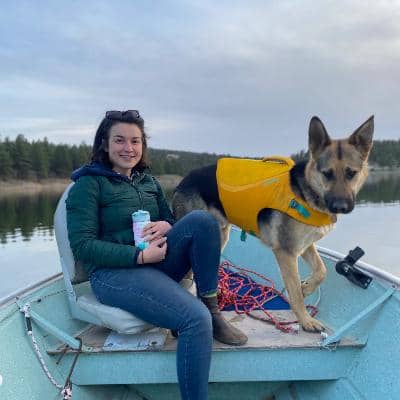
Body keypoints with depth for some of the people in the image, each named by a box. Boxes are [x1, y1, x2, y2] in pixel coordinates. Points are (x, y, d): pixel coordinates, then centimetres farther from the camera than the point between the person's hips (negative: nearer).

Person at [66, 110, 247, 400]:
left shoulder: (148, 181, 15)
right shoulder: (89, 183, -4)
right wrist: (139, 256, -20)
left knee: (201, 219, -20)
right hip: (112, 272, -6)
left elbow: (170, 219, 19)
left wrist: (165, 226, -7)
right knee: (195, 318, -28)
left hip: (157, 261, 6)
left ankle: (212, 309, -12)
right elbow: (82, 246, -11)